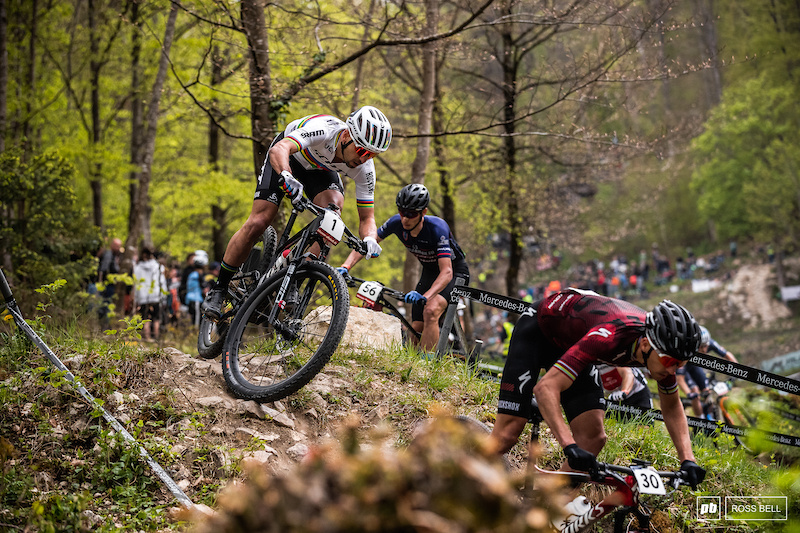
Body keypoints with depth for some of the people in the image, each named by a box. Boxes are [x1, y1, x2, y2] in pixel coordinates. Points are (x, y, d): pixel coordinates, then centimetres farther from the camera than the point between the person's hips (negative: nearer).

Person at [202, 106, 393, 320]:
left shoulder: (364, 168, -29)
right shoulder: (324, 130, -42)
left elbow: (367, 217, -22)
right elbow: (279, 149, -56)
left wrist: (370, 239, -45)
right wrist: (286, 176, -78)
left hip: (321, 169, 3)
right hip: (288, 157, -3)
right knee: (257, 223, -13)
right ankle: (219, 289, 5)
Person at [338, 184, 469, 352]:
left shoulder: (437, 228, -34)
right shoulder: (397, 223, -19)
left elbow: (446, 272, -40)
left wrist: (425, 296, -55)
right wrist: (345, 267, -27)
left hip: (454, 272, -6)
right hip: (429, 272, 6)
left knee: (430, 311, -31)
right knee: (416, 330, -1)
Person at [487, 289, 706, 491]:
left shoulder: (663, 349, -21)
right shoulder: (610, 336, -42)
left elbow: (672, 406, -2)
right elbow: (546, 387, -46)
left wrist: (688, 459, -15)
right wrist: (569, 445, -56)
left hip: (570, 341, 6)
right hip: (537, 331, -6)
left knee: (593, 439, -10)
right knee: (507, 435, -15)